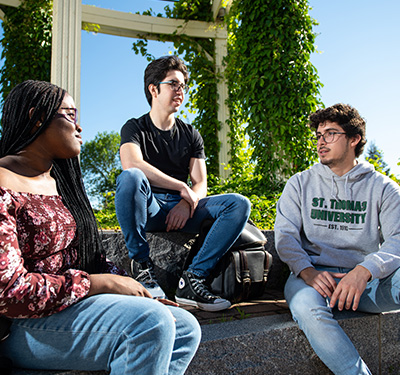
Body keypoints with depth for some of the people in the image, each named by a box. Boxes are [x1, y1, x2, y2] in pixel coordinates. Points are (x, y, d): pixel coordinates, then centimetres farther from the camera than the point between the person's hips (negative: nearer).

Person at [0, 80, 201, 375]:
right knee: (151, 322, -29)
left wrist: (139, 294, 1)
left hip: (74, 302, 9)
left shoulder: (59, 181, 15)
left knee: (185, 328, -3)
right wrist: (101, 284, -18)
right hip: (26, 326, -8)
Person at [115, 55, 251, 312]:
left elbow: (201, 184, 6)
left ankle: (193, 278, -25)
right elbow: (131, 163, -20)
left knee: (239, 203, -18)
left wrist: (187, 203, -18)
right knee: (130, 178, -36)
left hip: (181, 210, 4)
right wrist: (182, 187, -20)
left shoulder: (191, 135, 15)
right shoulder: (135, 128, 4)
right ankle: (142, 266, -23)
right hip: (148, 209, -3)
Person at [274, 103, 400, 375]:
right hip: (314, 275, 0)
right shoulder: (301, 184, 12)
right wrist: (306, 270, -18)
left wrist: (364, 270, -24)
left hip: (369, 280, 0)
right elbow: (285, 233, 2)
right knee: (306, 306, -35)